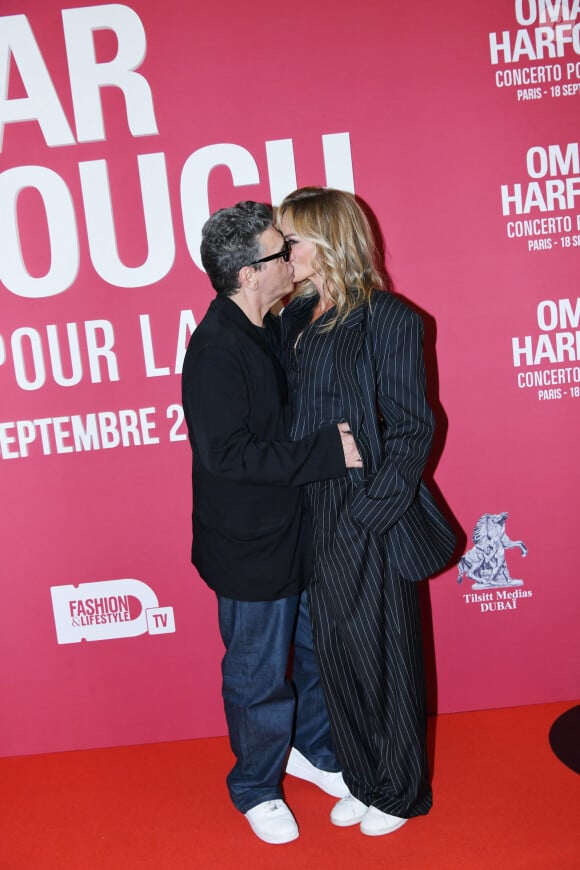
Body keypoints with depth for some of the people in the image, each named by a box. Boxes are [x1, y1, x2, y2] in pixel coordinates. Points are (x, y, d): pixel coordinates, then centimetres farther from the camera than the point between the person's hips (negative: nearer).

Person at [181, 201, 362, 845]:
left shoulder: (270, 330, 6)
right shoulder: (215, 349, -23)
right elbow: (226, 453, -28)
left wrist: (338, 440, 2)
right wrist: (329, 452, -25)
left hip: (298, 529, 9)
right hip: (251, 546, -8)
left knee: (320, 648, 21)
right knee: (258, 675, 10)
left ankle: (311, 750, 45)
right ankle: (257, 788, 34)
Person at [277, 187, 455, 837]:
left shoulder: (387, 319, -12)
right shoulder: (295, 319, 6)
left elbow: (410, 432, -12)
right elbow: (289, 417, 8)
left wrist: (362, 521, -15)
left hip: (373, 523, -6)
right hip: (315, 520, 6)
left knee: (383, 656, 10)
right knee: (334, 652, 16)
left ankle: (400, 790, 33)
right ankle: (362, 779, 38)